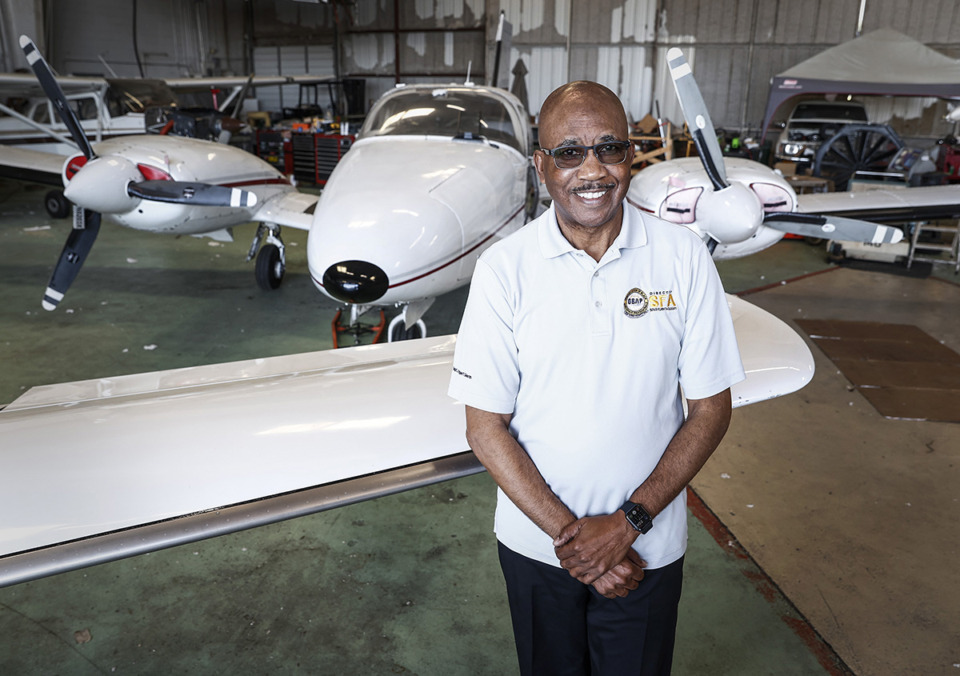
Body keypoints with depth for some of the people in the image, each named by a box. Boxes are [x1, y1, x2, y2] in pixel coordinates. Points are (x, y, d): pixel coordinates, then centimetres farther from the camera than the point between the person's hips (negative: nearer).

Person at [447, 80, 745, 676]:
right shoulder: (504, 268, -14)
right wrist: (568, 532, -15)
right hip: (536, 543, 0)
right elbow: (486, 427, -10)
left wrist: (629, 520, -13)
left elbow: (711, 409, -6)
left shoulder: (684, 258, -11)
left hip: (650, 548, 0)